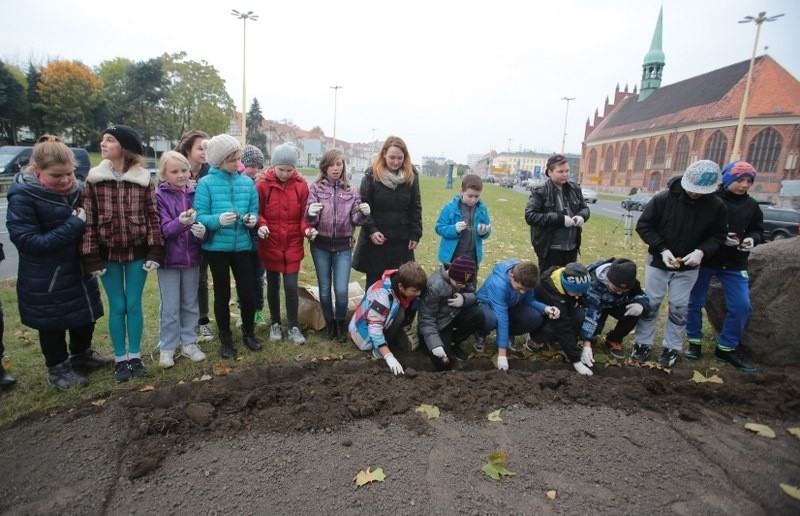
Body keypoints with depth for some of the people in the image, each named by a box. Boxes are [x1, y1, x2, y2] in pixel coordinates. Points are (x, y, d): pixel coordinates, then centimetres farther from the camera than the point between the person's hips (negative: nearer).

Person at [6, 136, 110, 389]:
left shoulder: (76, 188, -3)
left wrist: (85, 221, -10)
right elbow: (28, 242, -23)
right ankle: (58, 369, 30)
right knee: (52, 324, 11)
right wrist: (74, 225, -27)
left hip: (78, 269, 6)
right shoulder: (22, 197, -19)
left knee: (86, 314, 20)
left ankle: (81, 354, 43)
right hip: (45, 279, -6)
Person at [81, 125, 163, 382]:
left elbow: (153, 216, -2)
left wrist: (155, 251, -7)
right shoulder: (93, 179, -1)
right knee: (117, 307, 7)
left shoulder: (143, 179, -2)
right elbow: (88, 220, -2)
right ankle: (120, 359, 21)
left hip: (137, 252, 0)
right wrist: (92, 257, -6)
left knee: (134, 305, 8)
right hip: (108, 253, 1)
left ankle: (135, 356, 22)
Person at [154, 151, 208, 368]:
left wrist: (202, 231, -21)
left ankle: (189, 343, 28)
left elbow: (203, 222, 2)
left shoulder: (195, 194, 1)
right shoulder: (160, 196, -7)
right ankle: (166, 347, 22)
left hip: (192, 257, 3)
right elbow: (163, 229, -14)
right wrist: (181, 222, -33)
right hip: (169, 258, -3)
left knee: (190, 304, 14)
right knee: (170, 307, 6)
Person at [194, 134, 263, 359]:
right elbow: (200, 217, -10)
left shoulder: (247, 182, 3)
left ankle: (249, 334, 29)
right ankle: (225, 340, 28)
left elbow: (254, 210, 7)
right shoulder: (206, 183, -7)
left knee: (248, 293, 5)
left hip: (242, 245, 2)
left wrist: (252, 219, -15)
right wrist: (218, 220, -29)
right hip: (216, 246, -2)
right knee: (222, 294, 11)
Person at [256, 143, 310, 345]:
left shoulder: (301, 186, -2)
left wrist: (306, 228, -16)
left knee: (291, 286, 1)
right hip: (270, 245, 0)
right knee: (273, 285, 13)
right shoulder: (263, 185, -6)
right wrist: (261, 226, -21)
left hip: (293, 245, 0)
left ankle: (293, 327, 16)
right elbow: (257, 213, -1)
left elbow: (303, 214, 2)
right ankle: (275, 324, 29)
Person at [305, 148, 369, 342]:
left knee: (341, 290, -5)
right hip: (320, 246, 0)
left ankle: (341, 323, 20)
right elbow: (309, 220, -6)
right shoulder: (315, 188, -1)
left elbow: (355, 219, 2)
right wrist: (311, 213, -29)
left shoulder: (351, 191, 3)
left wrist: (363, 214, -20)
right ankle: (329, 323, 31)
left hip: (343, 247, 0)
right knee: (324, 289, 11)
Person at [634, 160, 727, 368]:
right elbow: (643, 226, -10)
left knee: (679, 307, 8)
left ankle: (672, 348, 22)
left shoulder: (716, 206, -10)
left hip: (688, 266, 1)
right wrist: (662, 249, -20)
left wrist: (701, 251, -21)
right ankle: (643, 343, 19)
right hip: (658, 262, -1)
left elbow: (717, 236, 0)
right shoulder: (664, 198, -16)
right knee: (650, 303, 6)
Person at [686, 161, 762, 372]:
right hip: (704, 260, -4)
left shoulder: (751, 205, 6)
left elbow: (757, 230, 15)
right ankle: (694, 342, 25)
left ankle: (726, 349, 18)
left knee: (742, 306, 2)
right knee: (695, 302, 6)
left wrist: (752, 239, -7)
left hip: (735, 264, 4)